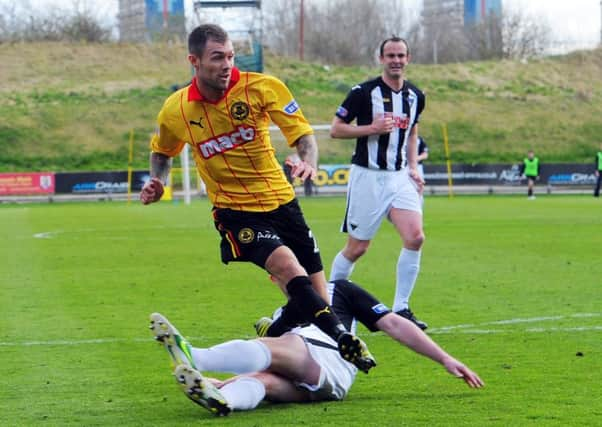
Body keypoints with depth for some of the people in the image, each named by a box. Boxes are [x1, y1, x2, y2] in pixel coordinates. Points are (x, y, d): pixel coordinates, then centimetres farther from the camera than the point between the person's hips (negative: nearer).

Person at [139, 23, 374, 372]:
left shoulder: (261, 87, -10)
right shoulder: (175, 111, -5)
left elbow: (302, 132, -7)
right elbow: (162, 151, 16)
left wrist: (309, 162, -28)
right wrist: (158, 182, -3)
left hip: (280, 199, 2)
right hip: (233, 210, -2)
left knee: (314, 287, 5)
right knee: (287, 266, -27)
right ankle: (340, 337, -30)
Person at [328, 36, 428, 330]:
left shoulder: (415, 96, 9)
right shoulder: (363, 92, -9)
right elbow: (336, 129, -5)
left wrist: (413, 169, 11)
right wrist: (372, 128, -18)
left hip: (399, 176, 5)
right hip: (368, 176, -4)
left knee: (415, 237, -14)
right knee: (357, 247, 0)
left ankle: (401, 309, -6)